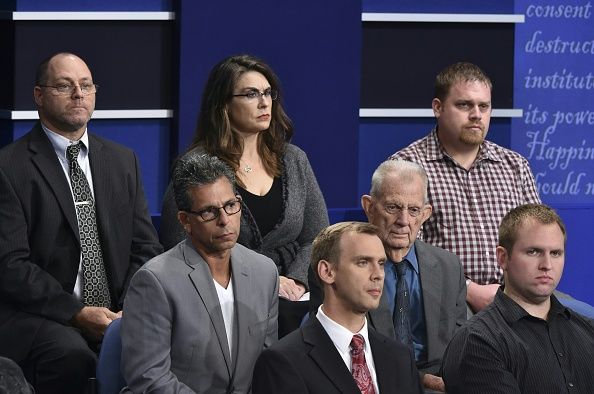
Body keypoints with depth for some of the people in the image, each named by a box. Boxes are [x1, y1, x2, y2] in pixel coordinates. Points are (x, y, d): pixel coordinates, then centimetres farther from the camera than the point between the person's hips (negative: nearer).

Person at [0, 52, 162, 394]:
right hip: (39, 315, -4)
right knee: (72, 355, -38)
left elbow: (146, 247, 14)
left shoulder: (123, 161, 17)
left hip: (119, 314, 4)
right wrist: (77, 313, -17)